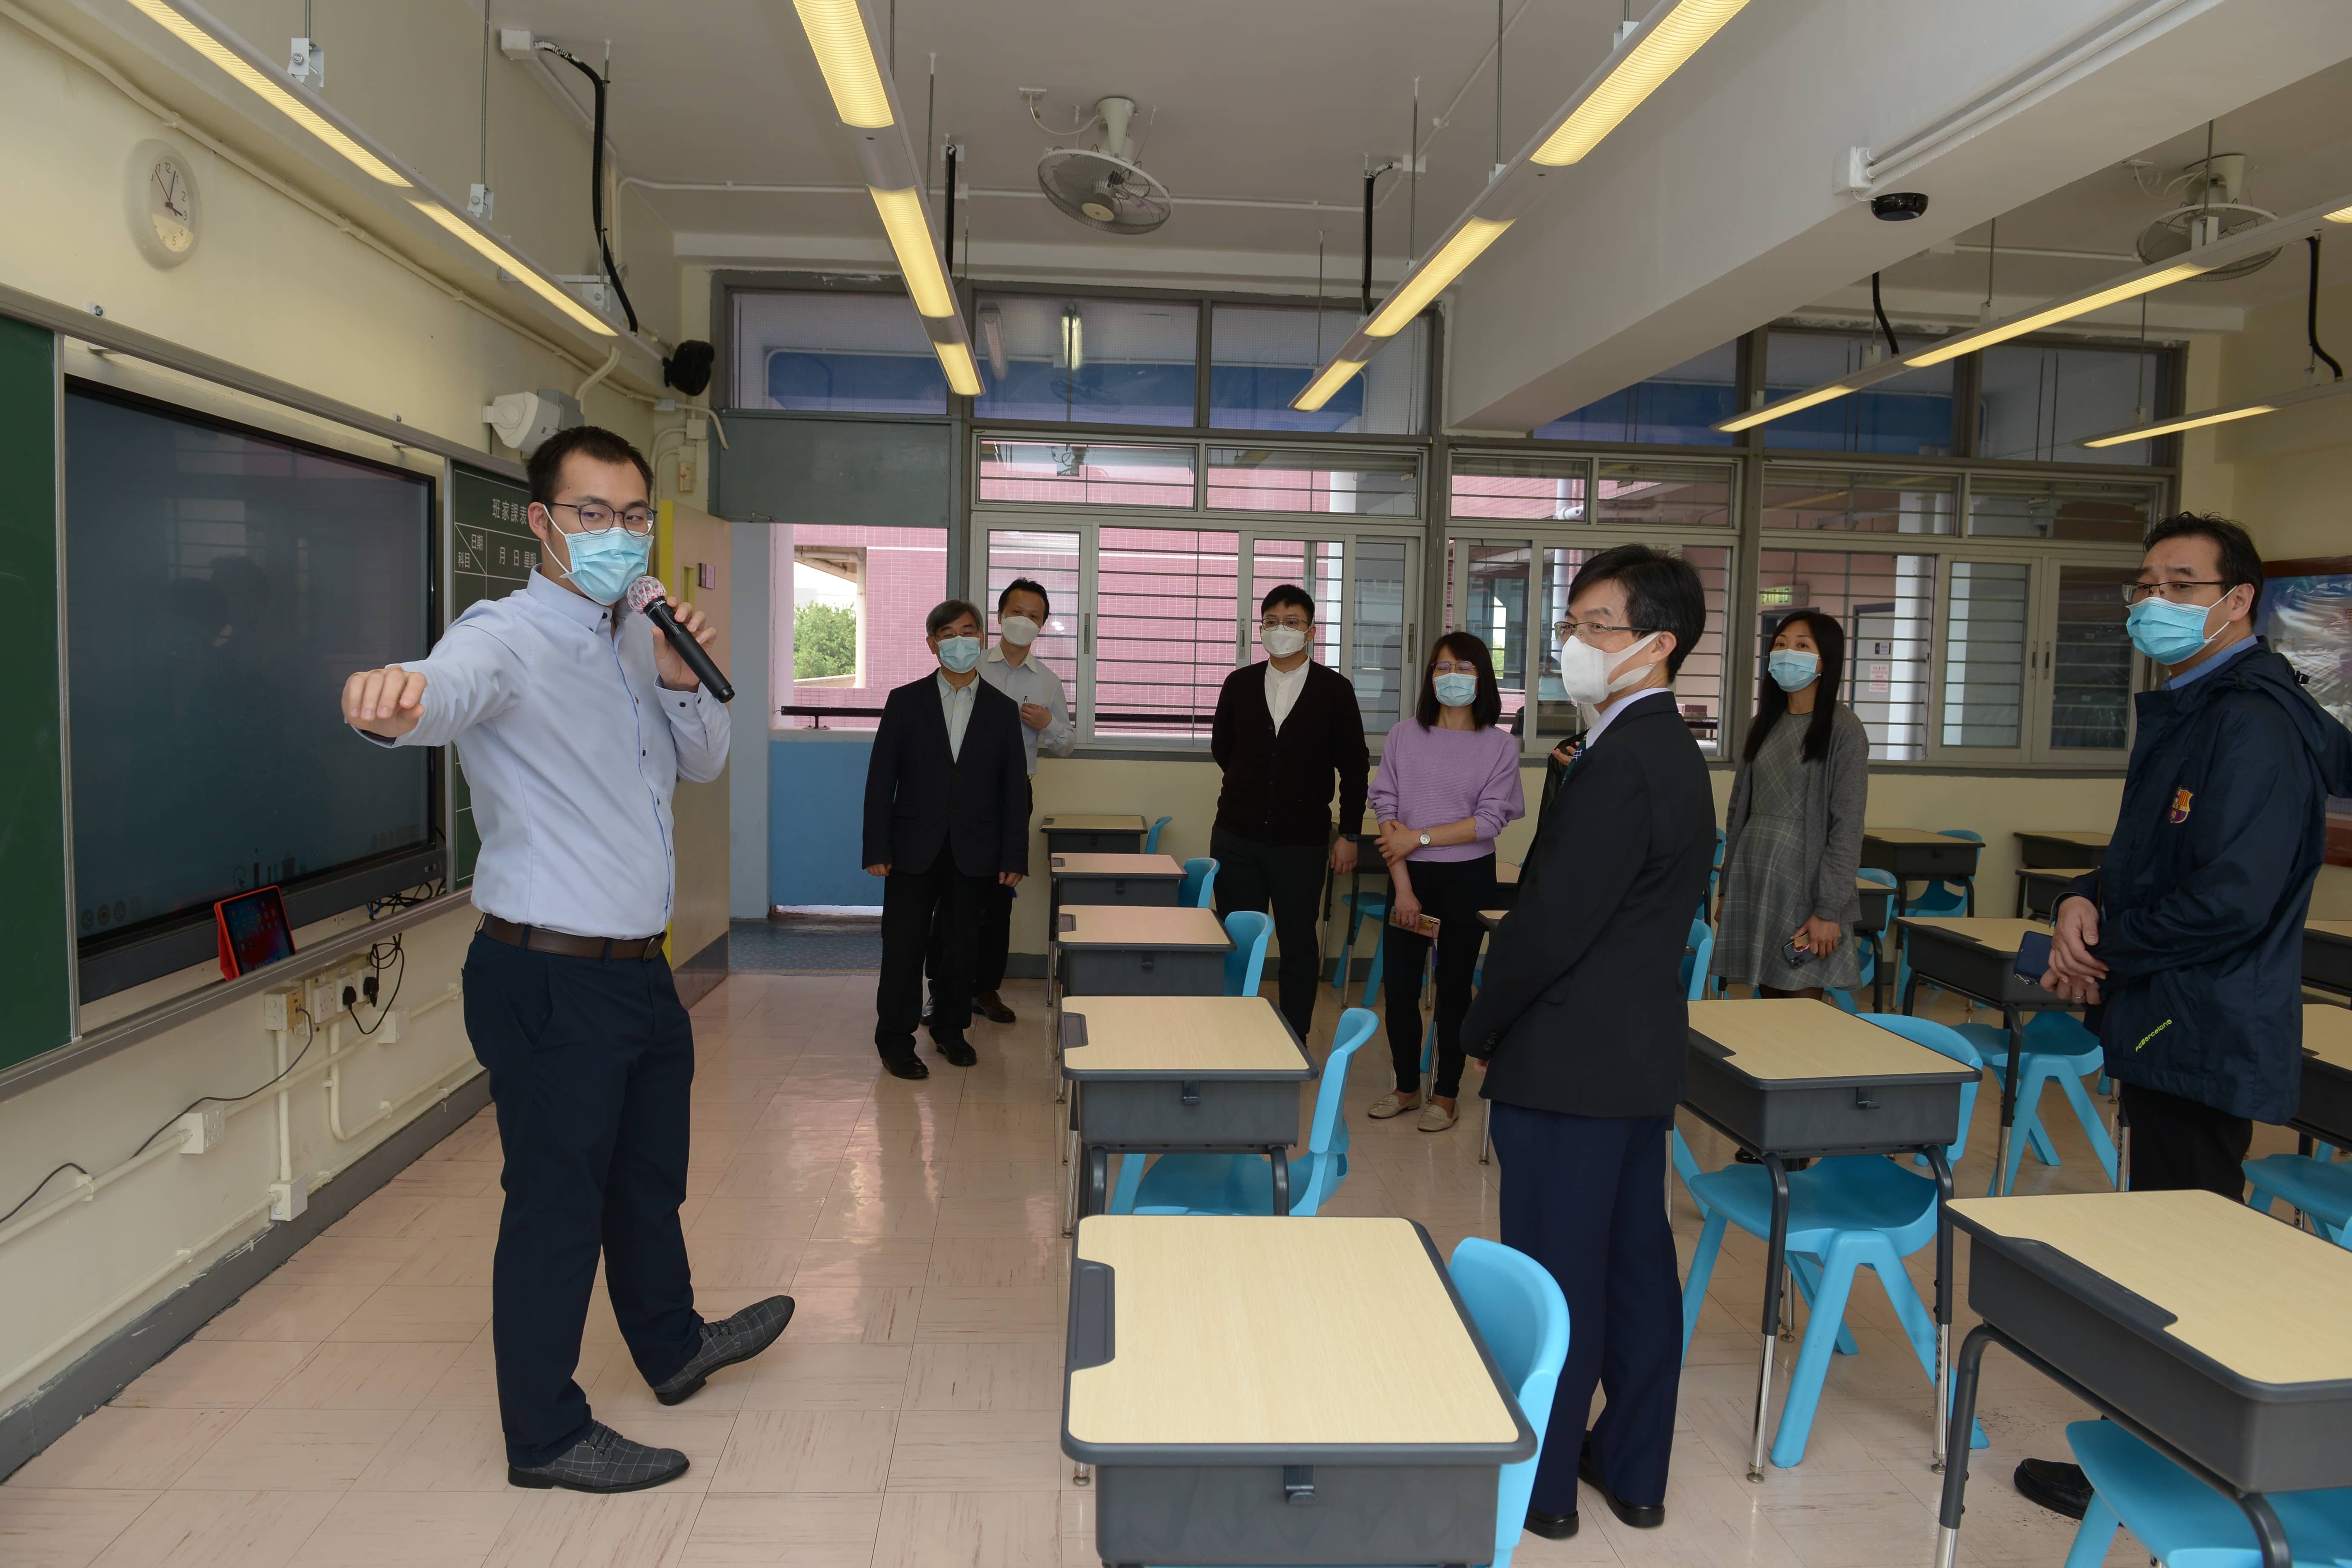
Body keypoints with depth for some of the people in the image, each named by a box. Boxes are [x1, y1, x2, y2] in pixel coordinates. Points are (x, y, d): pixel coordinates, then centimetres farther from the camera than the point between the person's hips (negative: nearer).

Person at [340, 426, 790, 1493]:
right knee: (557, 1202, 4)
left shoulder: (636, 640, 10)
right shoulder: (510, 637, -17)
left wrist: (683, 683, -7)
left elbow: (702, 763, 13)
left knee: (650, 1175, 25)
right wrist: (393, 701, -64)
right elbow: (454, 683, -40)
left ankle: (673, 1346, 47)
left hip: (638, 966, 9)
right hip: (549, 978, -9)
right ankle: (546, 1437, 24)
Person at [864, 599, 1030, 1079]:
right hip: (914, 849, -1)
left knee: (962, 945, 10)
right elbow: (881, 779, 0)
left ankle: (951, 1029, 28)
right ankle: (895, 1040, 13)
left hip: (973, 853, 1)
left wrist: (1014, 857, -1)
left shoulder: (1002, 709, 6)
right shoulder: (905, 702, 3)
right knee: (904, 945, 1)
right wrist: (877, 849, -6)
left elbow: (1014, 789, 4)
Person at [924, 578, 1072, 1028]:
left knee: (999, 897, 7)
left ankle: (986, 988, 18)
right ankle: (940, 991, 6)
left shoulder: (1048, 682, 10)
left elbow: (1068, 744, 15)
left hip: (1014, 791, 2)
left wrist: (1049, 726, -6)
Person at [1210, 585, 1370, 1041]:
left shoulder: (1334, 690, -3)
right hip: (1236, 836, 2)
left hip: (1301, 843, -2)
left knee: (1298, 945, 5)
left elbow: (1354, 767, 0)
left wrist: (1349, 836, -1)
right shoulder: (1240, 684, 4)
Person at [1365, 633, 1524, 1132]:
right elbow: (1387, 812, -4)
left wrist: (1419, 838, -15)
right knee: (1399, 986, 5)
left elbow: (1489, 821, -10)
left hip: (1467, 879, -1)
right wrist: (1403, 886, -11)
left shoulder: (1500, 745, -3)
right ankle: (1406, 1087, 23)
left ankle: (1445, 1094, 21)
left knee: (1454, 986, 7)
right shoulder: (1404, 737, 0)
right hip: (1408, 876, 2)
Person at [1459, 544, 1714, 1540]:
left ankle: (1543, 1485, 19)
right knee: (1634, 1262, 17)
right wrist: (1507, 1023, 13)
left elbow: (1550, 924, -23)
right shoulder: (1672, 752, 10)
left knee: (1555, 1277, 4)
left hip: (1568, 1065, -10)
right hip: (1642, 1057, 10)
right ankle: (1634, 1471, 31)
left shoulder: (1619, 765, -22)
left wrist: (1480, 1031, -8)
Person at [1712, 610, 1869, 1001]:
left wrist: (1830, 910, -15)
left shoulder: (1843, 729, -6)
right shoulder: (1763, 726, 13)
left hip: (1803, 881, -6)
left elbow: (1847, 827, -10)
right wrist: (1727, 890, 12)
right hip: (1753, 879, 6)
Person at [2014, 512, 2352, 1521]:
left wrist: (2106, 950, -13)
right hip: (2167, 1027, 10)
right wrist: (2086, 900, 0)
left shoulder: (2253, 725, -19)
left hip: (2208, 1038, -10)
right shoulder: (2185, 712, 14)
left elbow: (2232, 898, -26)